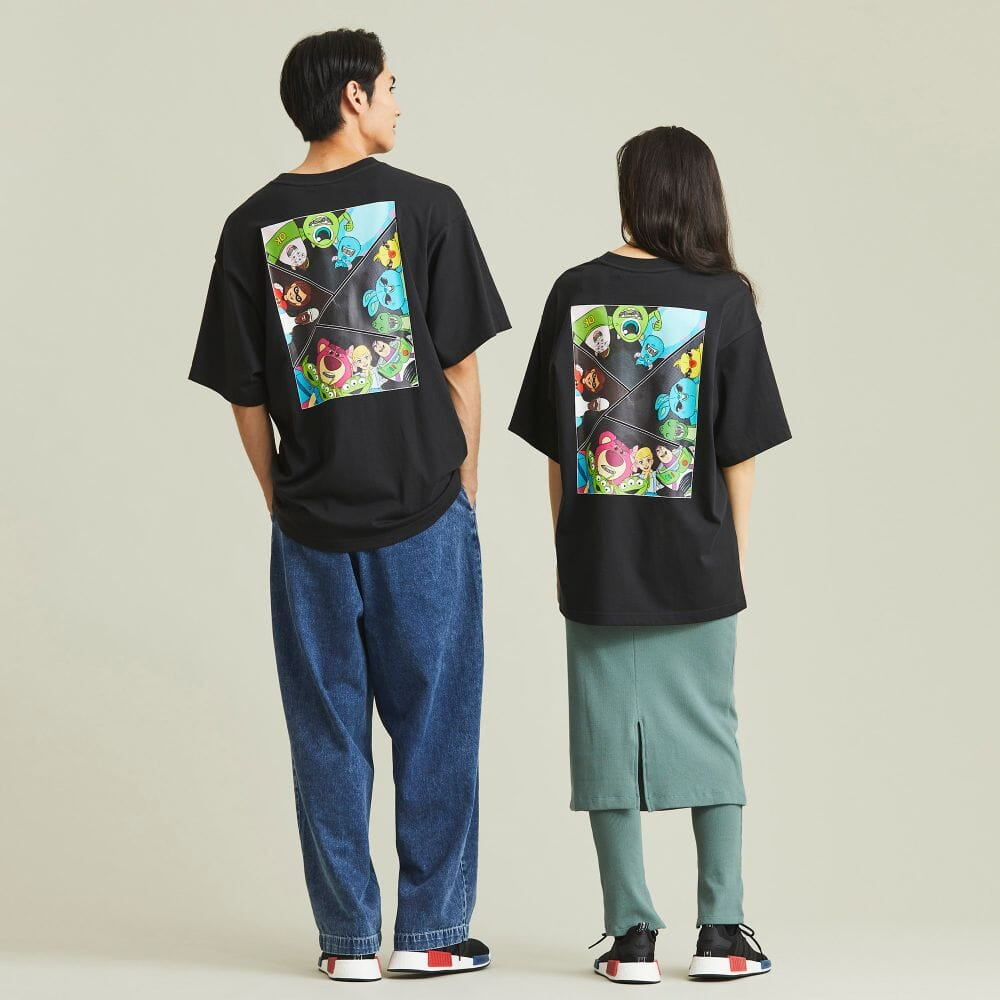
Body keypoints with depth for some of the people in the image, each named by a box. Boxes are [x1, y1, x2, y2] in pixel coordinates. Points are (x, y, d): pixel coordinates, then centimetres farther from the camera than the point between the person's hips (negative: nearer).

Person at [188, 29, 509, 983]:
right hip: (423, 510, -2)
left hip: (312, 521, 2)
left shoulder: (253, 226, 2)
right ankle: (431, 931, 13)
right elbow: (460, 370, -3)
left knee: (328, 733, 9)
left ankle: (349, 938, 14)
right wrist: (462, 488, 8)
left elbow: (245, 396, 3)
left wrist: (284, 504, 13)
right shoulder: (425, 207, -5)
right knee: (433, 724, 8)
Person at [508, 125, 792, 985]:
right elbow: (740, 451, -4)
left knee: (611, 735, 6)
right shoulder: (725, 299, -5)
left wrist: (566, 549, 10)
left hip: (597, 560, 1)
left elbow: (554, 442, 1)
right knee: (709, 731, 10)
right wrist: (736, 558, 6)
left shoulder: (576, 292, -2)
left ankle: (633, 936, 8)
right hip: (696, 560, 0)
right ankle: (721, 930, 12)